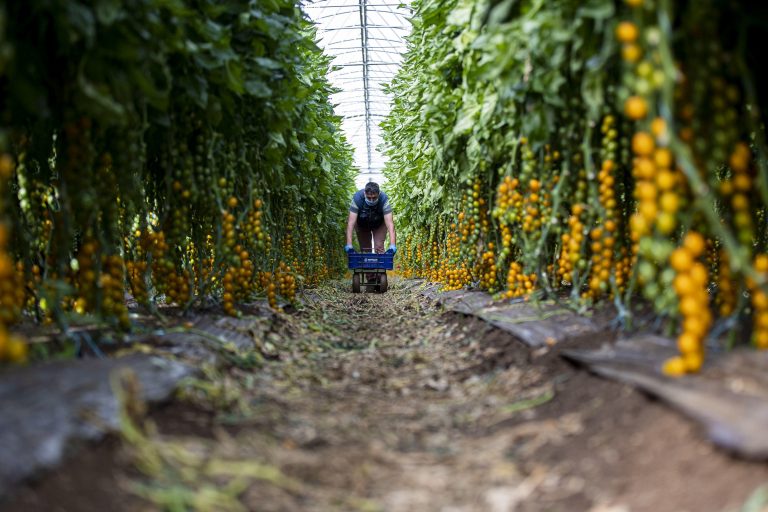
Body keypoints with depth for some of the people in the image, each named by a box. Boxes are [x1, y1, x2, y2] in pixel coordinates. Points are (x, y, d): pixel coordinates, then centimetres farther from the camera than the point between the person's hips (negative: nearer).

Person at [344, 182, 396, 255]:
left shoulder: (384, 199, -35)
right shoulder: (357, 198, -35)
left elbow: (390, 223, -40)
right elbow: (351, 222, -37)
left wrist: (392, 246, -50)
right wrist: (349, 245, -45)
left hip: (379, 224, 0)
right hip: (362, 223, 1)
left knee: (379, 248, -15)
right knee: (364, 249, 0)